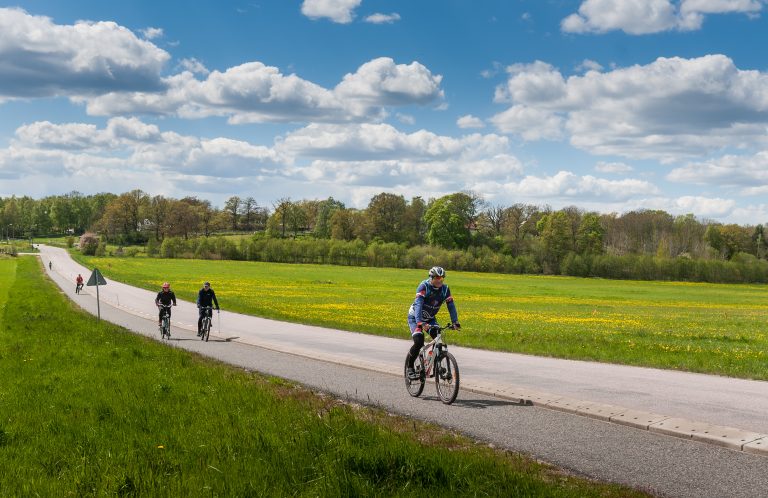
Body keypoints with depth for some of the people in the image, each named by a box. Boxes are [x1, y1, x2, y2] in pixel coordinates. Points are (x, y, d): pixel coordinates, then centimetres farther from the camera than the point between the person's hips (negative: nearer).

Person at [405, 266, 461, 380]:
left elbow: (451, 306, -15)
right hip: (415, 317, -5)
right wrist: (420, 323, -50)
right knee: (419, 342, -23)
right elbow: (418, 304, -37)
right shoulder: (424, 286, -27)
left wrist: (455, 322, -29)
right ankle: (409, 367, -5)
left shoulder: (445, 289, -13)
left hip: (429, 318, 5)